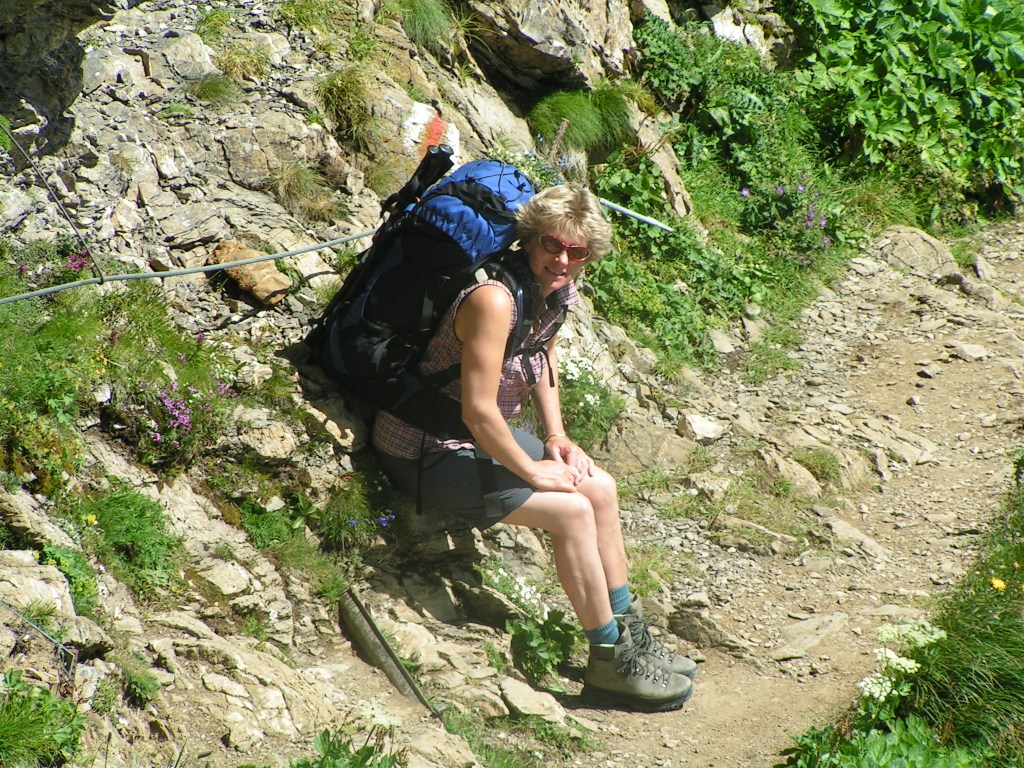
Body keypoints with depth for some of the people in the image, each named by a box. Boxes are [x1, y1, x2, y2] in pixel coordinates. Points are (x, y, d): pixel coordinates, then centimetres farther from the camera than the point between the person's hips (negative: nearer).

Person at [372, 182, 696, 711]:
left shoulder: (558, 292, -2)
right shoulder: (495, 298, -30)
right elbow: (478, 411, -31)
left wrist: (556, 437, 7)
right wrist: (534, 472, -18)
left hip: (481, 436, 10)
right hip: (426, 450, -10)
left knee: (600, 487, 7)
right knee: (571, 511, -15)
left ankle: (630, 637, 17)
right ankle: (610, 664, -2)